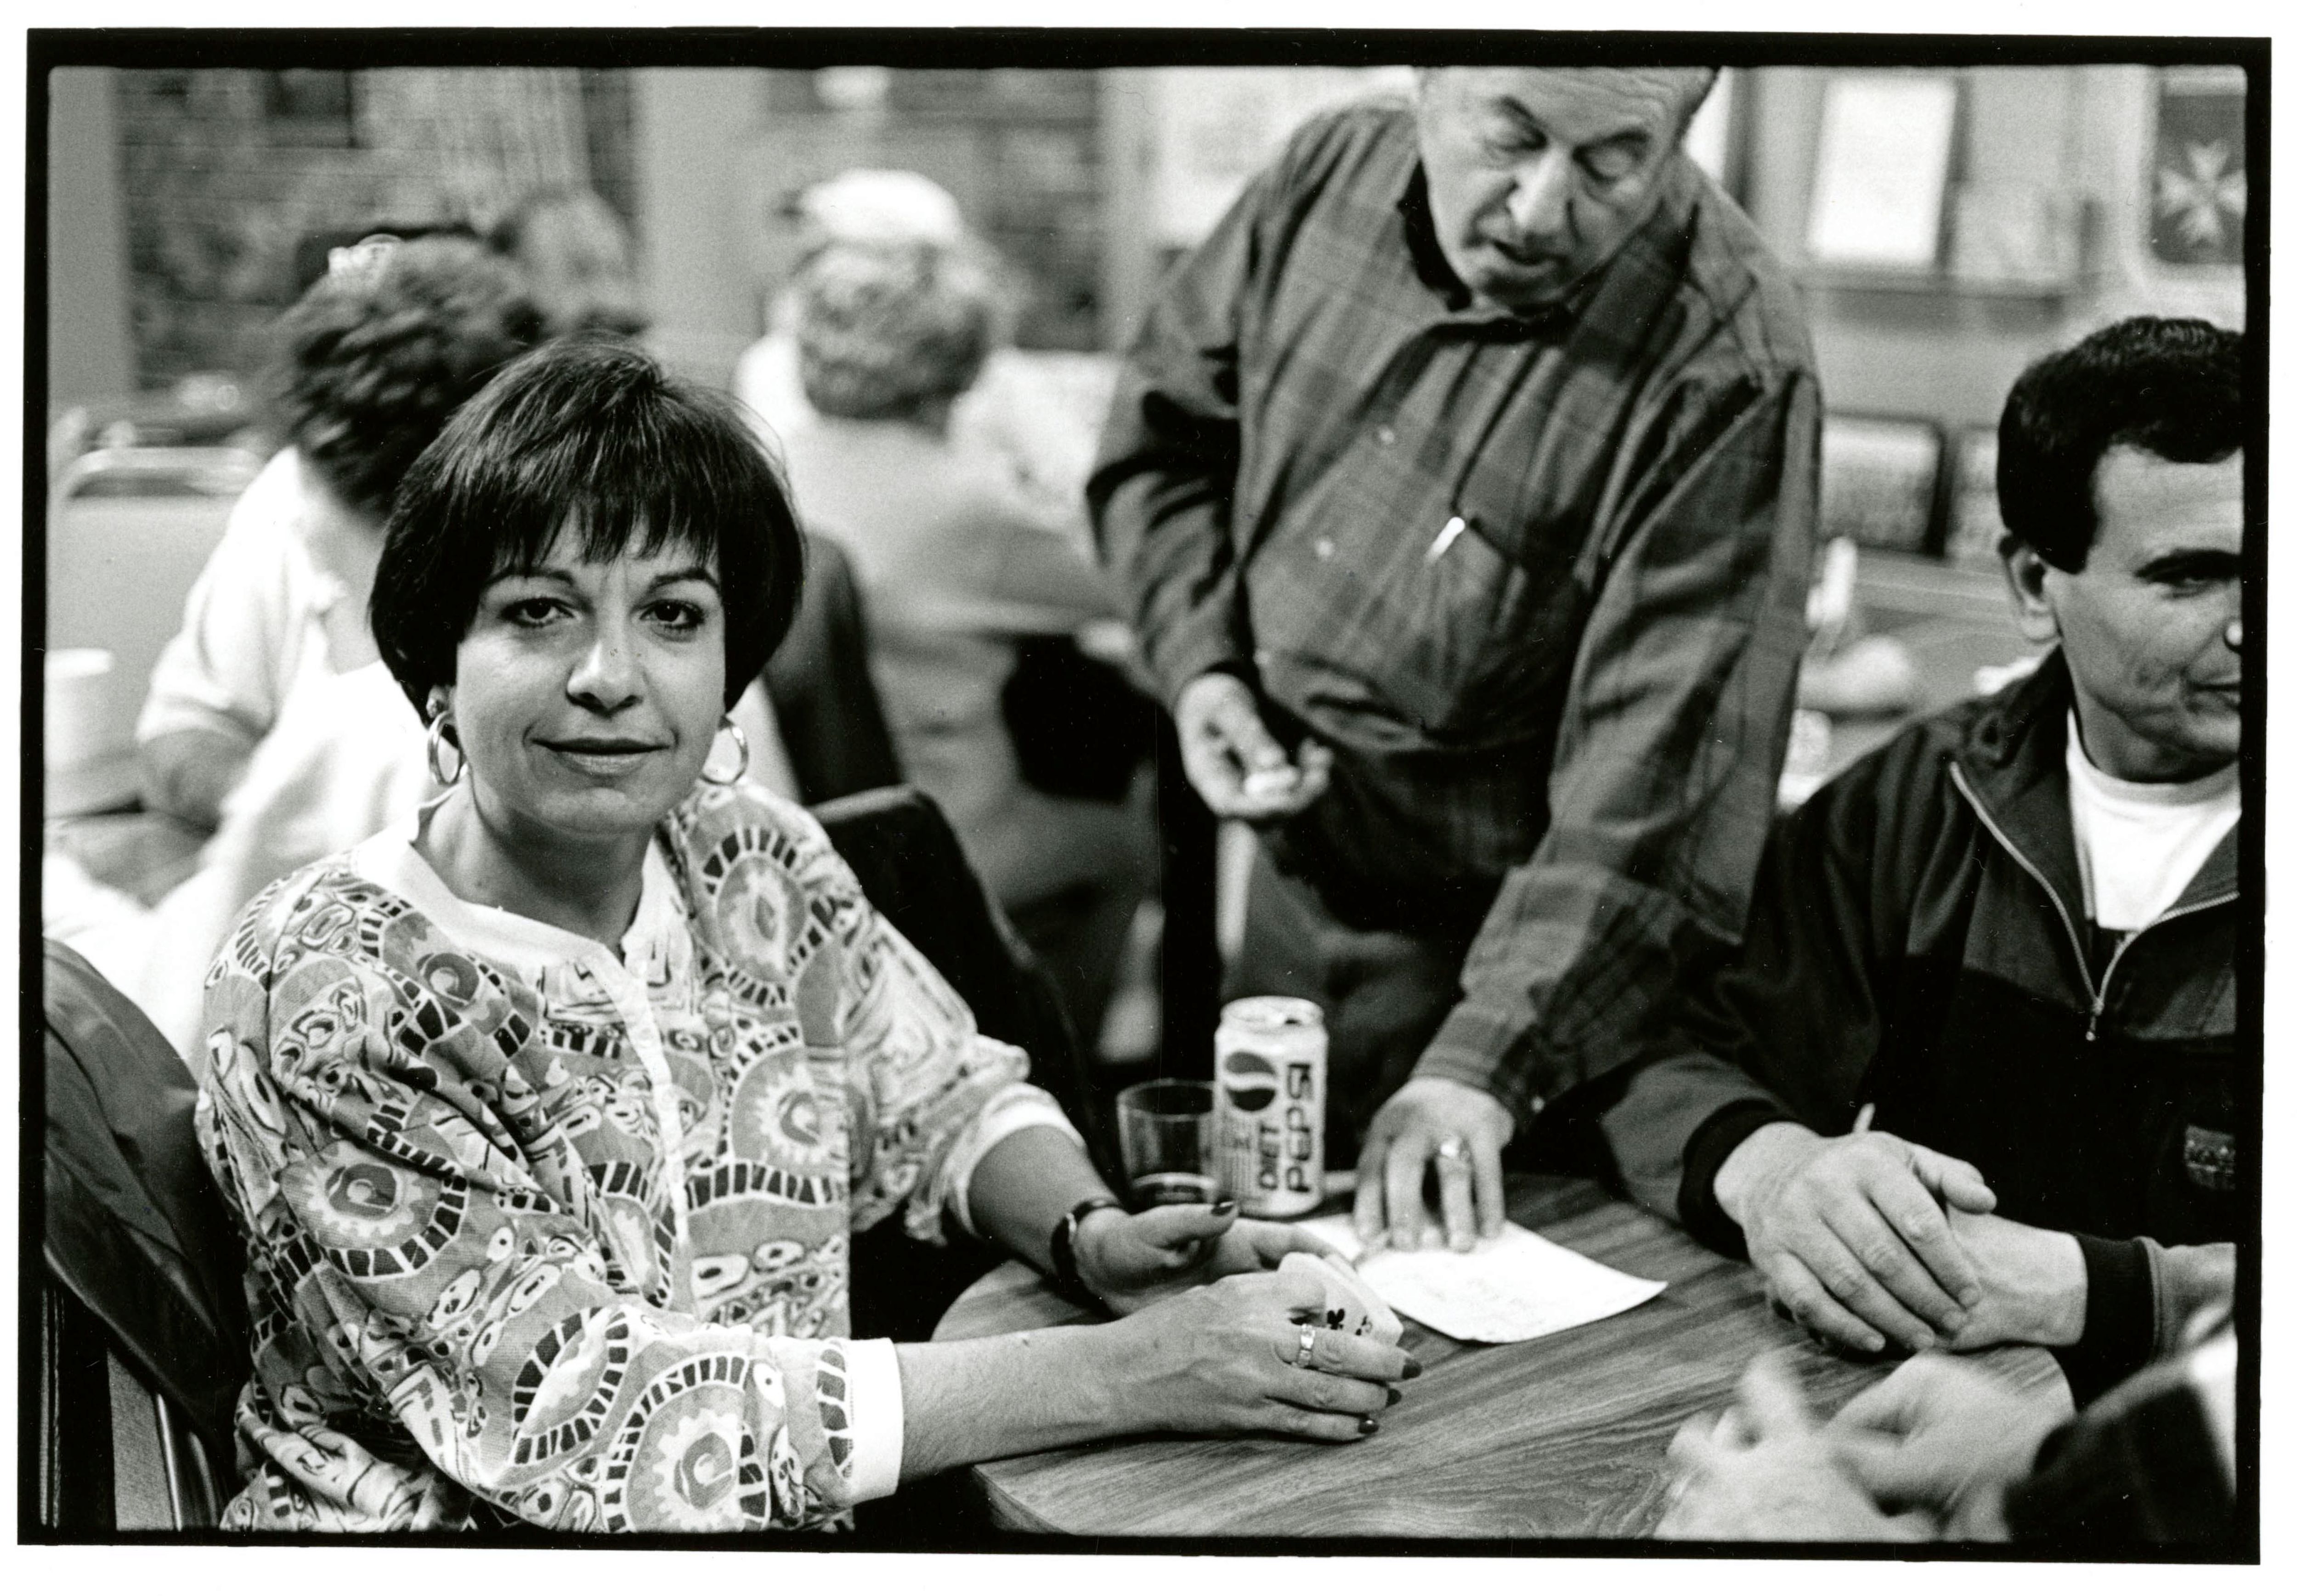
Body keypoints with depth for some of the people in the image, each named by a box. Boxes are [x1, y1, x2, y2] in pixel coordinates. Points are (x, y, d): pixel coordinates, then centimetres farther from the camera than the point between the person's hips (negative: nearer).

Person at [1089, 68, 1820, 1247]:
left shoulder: (1726, 369, -25)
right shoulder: (1329, 176, -6)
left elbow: (1653, 783, -28)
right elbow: (1162, 435, 9)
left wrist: (1485, 1064, -34)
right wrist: (1199, 666, -6)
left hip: (1497, 953, -5)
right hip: (1292, 877, 6)